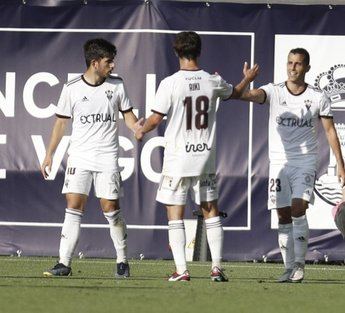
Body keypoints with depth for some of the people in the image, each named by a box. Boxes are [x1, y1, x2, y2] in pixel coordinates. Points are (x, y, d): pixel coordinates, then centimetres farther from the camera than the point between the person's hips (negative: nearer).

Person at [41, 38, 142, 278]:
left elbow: (128, 116, 10)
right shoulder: (72, 89, 0)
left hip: (108, 158, 0)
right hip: (79, 157, 0)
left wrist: (138, 127, -13)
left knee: (111, 209, -2)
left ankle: (122, 261, 12)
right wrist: (49, 155, 7)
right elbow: (61, 123, 8)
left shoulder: (117, 85, 4)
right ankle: (64, 263, -7)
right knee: (74, 207, -7)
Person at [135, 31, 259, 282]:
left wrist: (141, 131, 11)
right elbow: (234, 93, 23)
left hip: (177, 159, -3)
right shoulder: (213, 82, 0)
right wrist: (248, 79, 44)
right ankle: (217, 267, 7)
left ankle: (181, 270, -3)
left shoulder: (170, 83, -12)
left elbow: (156, 119, -11)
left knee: (175, 216, 3)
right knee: (211, 212, 13)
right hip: (206, 158, 3)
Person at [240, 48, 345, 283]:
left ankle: (300, 263, -9)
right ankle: (289, 267, 9)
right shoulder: (274, 92, 1)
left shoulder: (318, 98, 2)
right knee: (283, 216, 2)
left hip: (306, 162, -2)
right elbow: (252, 95, -19)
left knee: (298, 209, -17)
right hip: (279, 161, 2)